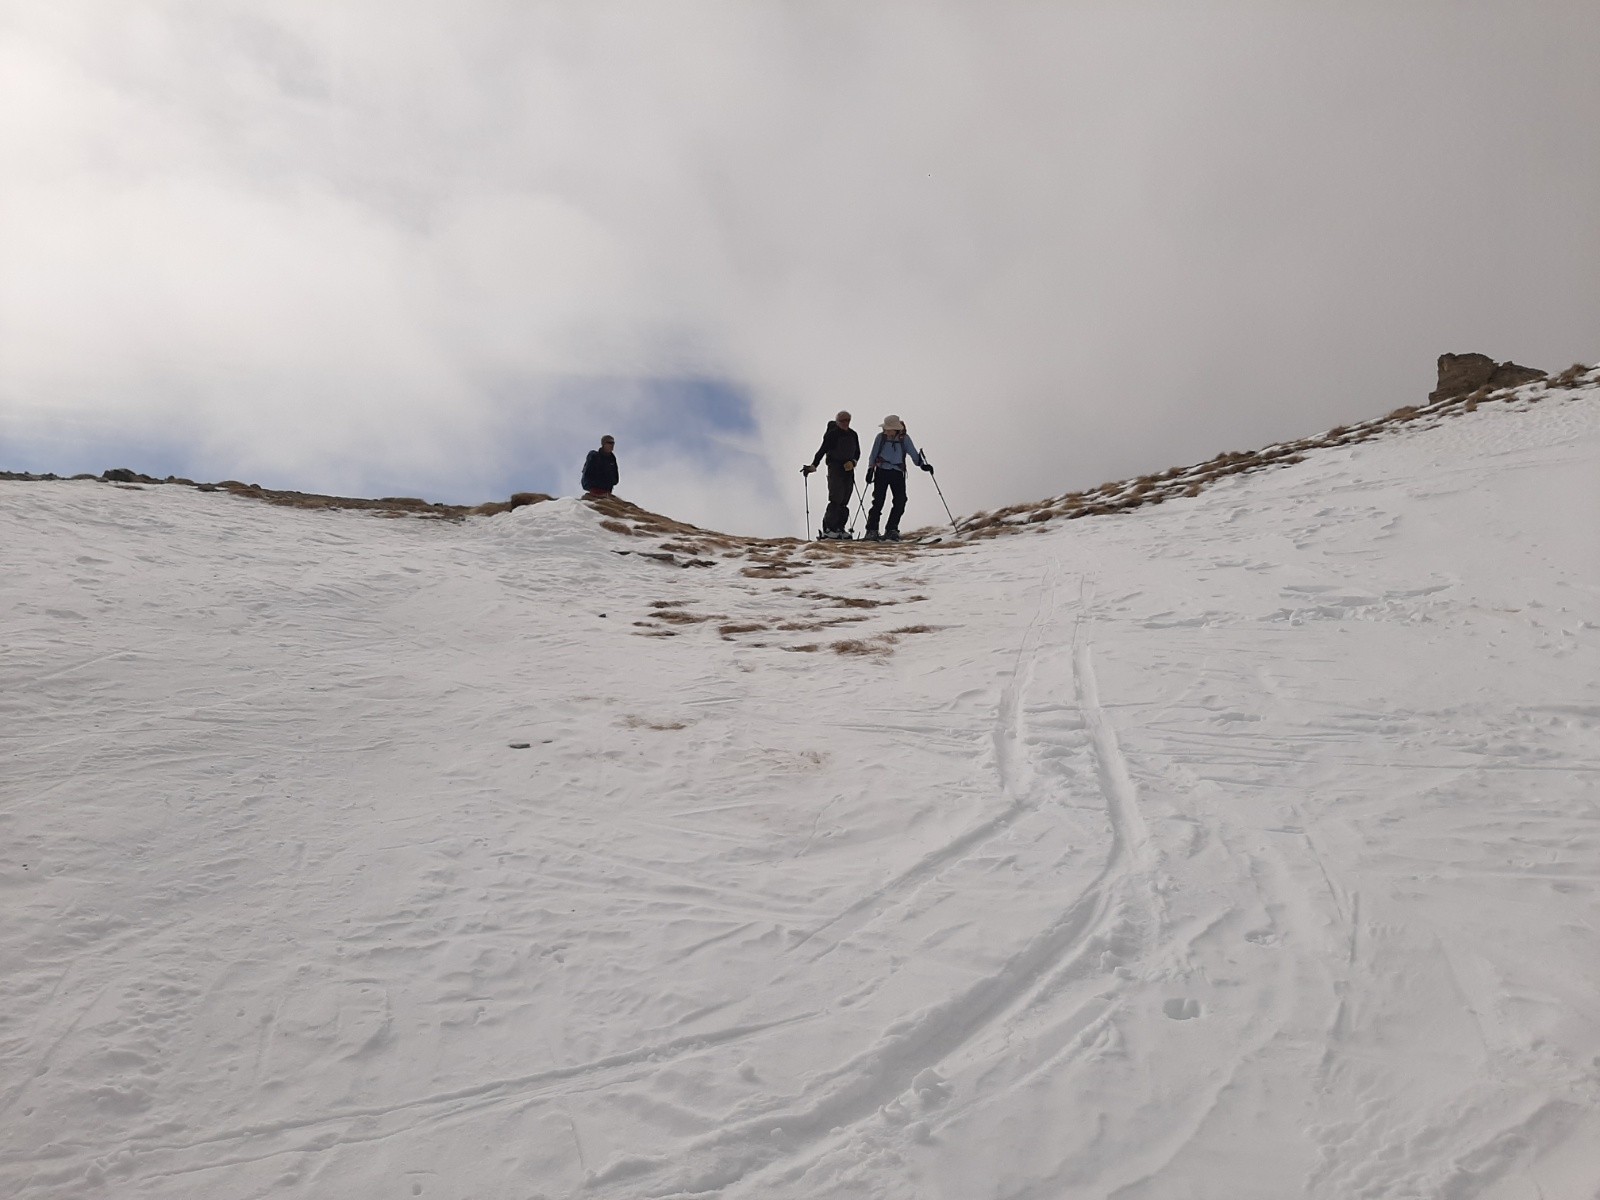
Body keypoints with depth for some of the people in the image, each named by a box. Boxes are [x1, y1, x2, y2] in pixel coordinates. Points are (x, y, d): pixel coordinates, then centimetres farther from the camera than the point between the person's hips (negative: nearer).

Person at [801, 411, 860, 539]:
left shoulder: (853, 435, 12)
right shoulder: (832, 434, -6)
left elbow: (857, 452, 19)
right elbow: (822, 451, -8)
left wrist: (853, 462, -1)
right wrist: (813, 466, -17)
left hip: (849, 470, 6)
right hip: (835, 468, -6)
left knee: (844, 501, 4)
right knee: (836, 499, -14)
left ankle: (839, 528, 9)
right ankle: (828, 528, -11)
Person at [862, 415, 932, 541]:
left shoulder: (904, 438, 3)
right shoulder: (880, 437, 2)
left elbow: (913, 453, 2)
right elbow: (873, 455, 8)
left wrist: (922, 464, -12)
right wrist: (870, 469, -1)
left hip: (897, 473, 2)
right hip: (882, 471, -2)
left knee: (900, 501, -8)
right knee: (878, 501, -9)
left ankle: (891, 530, 1)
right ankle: (871, 530, -4)